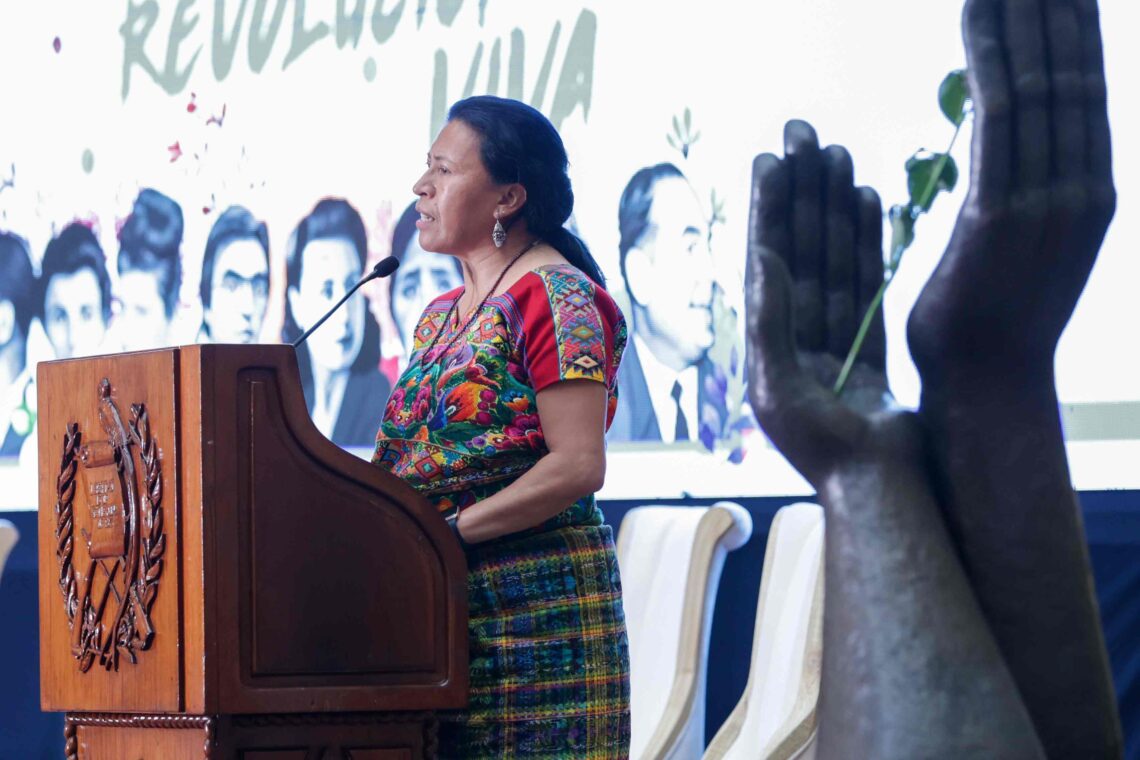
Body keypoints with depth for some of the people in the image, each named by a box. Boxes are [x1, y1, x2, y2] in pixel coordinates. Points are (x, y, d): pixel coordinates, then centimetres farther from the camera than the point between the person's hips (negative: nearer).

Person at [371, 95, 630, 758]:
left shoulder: (556, 298, -7)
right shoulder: (441, 317, 19)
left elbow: (578, 467, -16)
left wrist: (448, 530, -18)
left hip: (536, 606, -8)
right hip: (443, 613, 8)